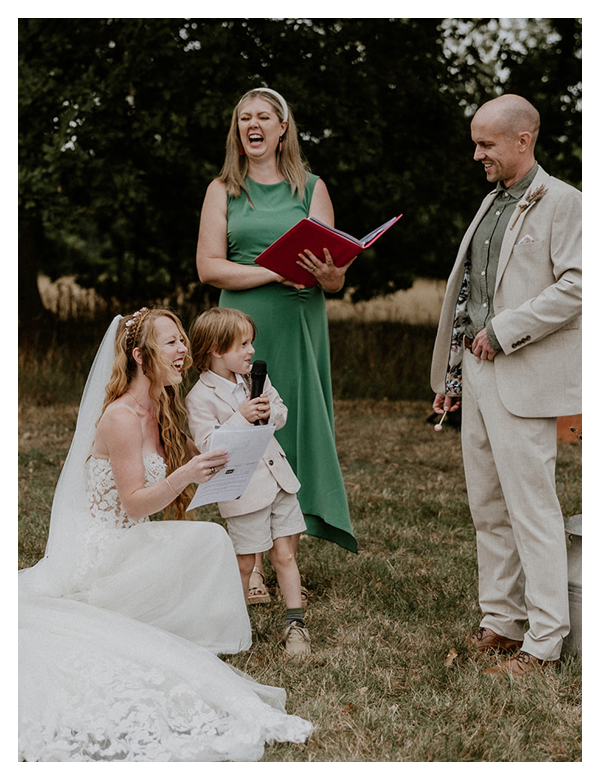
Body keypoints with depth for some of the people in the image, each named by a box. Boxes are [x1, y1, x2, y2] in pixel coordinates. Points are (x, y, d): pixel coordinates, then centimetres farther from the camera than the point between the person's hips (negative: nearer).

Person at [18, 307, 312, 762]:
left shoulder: (161, 413, 10)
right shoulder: (121, 416, -17)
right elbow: (134, 504, -19)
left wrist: (212, 462, 2)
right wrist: (186, 475, -34)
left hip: (131, 549, 9)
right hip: (103, 551, -9)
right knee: (209, 541, -25)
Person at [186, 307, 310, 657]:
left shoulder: (254, 376, 7)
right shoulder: (200, 398, -13)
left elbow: (282, 412, 15)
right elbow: (208, 445, -20)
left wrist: (270, 411, -8)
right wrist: (241, 417, -26)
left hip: (277, 478, 6)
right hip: (242, 489, -5)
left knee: (285, 554, 7)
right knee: (244, 563, 5)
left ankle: (296, 624, 15)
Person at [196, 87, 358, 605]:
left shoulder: (311, 189, 11)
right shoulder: (223, 190, 10)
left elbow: (337, 278, 6)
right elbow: (209, 266, -1)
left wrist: (323, 272, -19)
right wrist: (275, 272, -13)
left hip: (299, 328, 1)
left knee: (294, 431, -2)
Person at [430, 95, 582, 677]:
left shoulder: (561, 202, -5)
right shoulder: (492, 203, 20)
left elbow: (575, 284, -16)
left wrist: (503, 330, -15)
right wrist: (452, 375, 18)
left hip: (525, 377, -8)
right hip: (477, 371, 9)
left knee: (531, 507, -6)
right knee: (487, 507, 12)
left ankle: (543, 640, 2)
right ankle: (501, 622, 22)